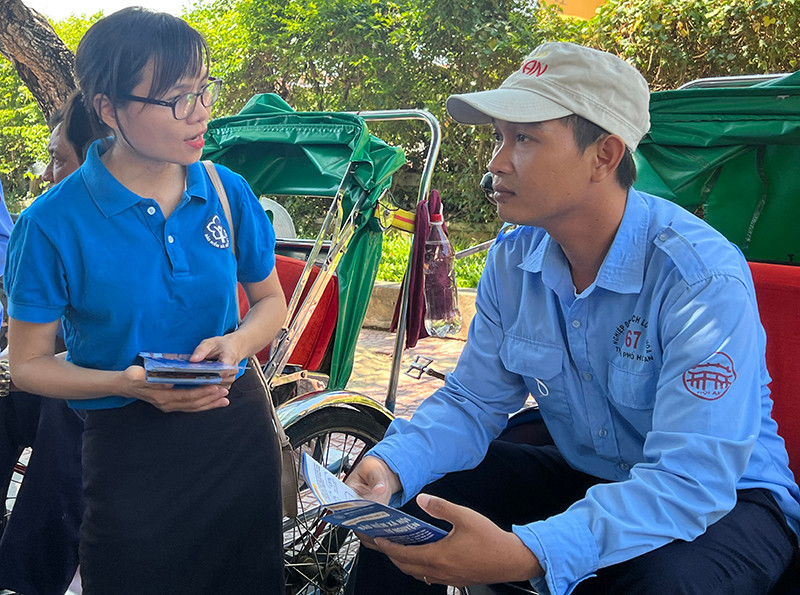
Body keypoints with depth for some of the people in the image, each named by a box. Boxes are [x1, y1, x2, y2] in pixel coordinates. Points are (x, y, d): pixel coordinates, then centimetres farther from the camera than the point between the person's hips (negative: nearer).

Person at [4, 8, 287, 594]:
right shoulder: (53, 223, -14)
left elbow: (270, 301, 8)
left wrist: (237, 343, -14)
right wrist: (127, 383, -23)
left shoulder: (229, 192, -5)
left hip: (238, 429, 4)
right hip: (130, 451, -3)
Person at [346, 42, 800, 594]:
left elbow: (690, 481, -33)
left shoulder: (704, 279, -28)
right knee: (402, 504, -8)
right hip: (578, 477, 5)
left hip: (730, 495, -4)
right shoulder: (512, 260, -7)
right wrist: (391, 466, -24)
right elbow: (472, 401, -3)